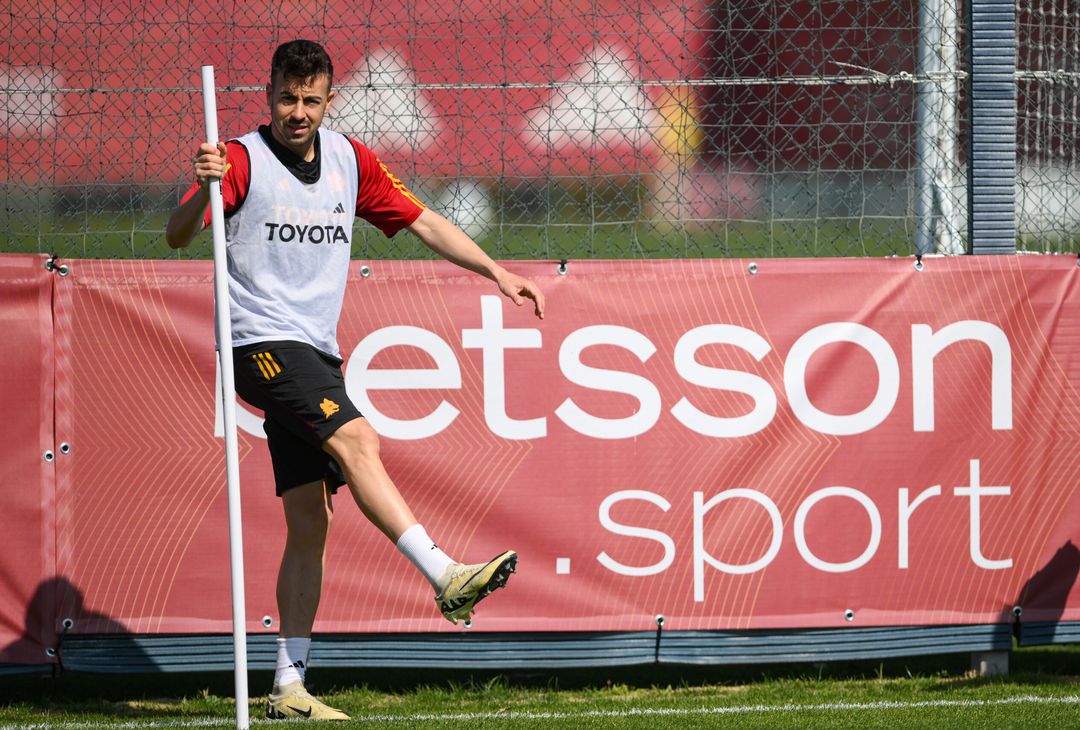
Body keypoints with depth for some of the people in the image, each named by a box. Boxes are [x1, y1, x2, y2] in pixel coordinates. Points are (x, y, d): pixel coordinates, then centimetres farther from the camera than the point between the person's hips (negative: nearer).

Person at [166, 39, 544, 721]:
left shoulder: (350, 160, 12)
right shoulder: (244, 159, -6)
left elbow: (424, 221, 19)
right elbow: (178, 235, -17)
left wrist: (496, 271, 11)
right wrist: (205, 190, -37)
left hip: (317, 357, 7)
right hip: (263, 344, -7)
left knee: (310, 523, 3)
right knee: (357, 439, -28)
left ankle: (289, 686, 5)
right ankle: (444, 576, -35)